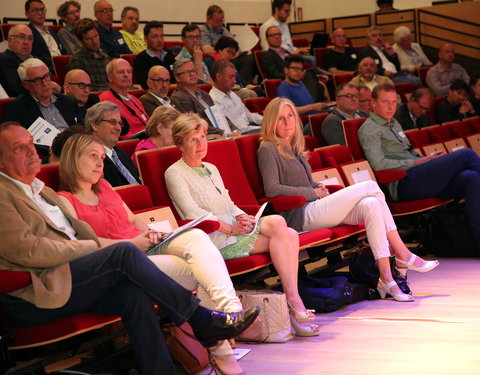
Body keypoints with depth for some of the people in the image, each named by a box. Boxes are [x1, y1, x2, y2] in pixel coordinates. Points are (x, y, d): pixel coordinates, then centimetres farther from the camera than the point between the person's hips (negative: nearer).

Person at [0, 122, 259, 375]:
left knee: (134, 293, -19)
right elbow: (25, 250, -15)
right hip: (32, 298, -8)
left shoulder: (43, 191, 25)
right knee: (124, 253, -21)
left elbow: (82, 232, 20)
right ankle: (202, 321, -14)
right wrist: (90, 248, -6)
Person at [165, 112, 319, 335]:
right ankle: (294, 301, -25)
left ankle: (293, 302, -22)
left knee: (290, 234, -17)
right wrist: (231, 228, -17)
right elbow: (193, 213, -11)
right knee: (277, 223, -25)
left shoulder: (211, 169, 26)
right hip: (214, 238, -8)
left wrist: (243, 217, -2)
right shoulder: (175, 173, 0)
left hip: (234, 229, 8)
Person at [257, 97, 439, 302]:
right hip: (300, 216, -9)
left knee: (370, 204, -16)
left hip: (312, 209, 9)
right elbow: (272, 189, -15)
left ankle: (386, 277, -20)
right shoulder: (268, 150, -3)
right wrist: (313, 192, -10)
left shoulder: (293, 148, 24)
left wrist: (318, 187, 8)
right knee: (370, 187, -14)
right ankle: (402, 254, -12)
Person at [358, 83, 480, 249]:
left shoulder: (394, 123, 29)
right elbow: (379, 164, -13)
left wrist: (428, 158, 9)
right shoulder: (369, 129, 1)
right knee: (466, 154, -16)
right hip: (404, 184, -8)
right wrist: (417, 162, -10)